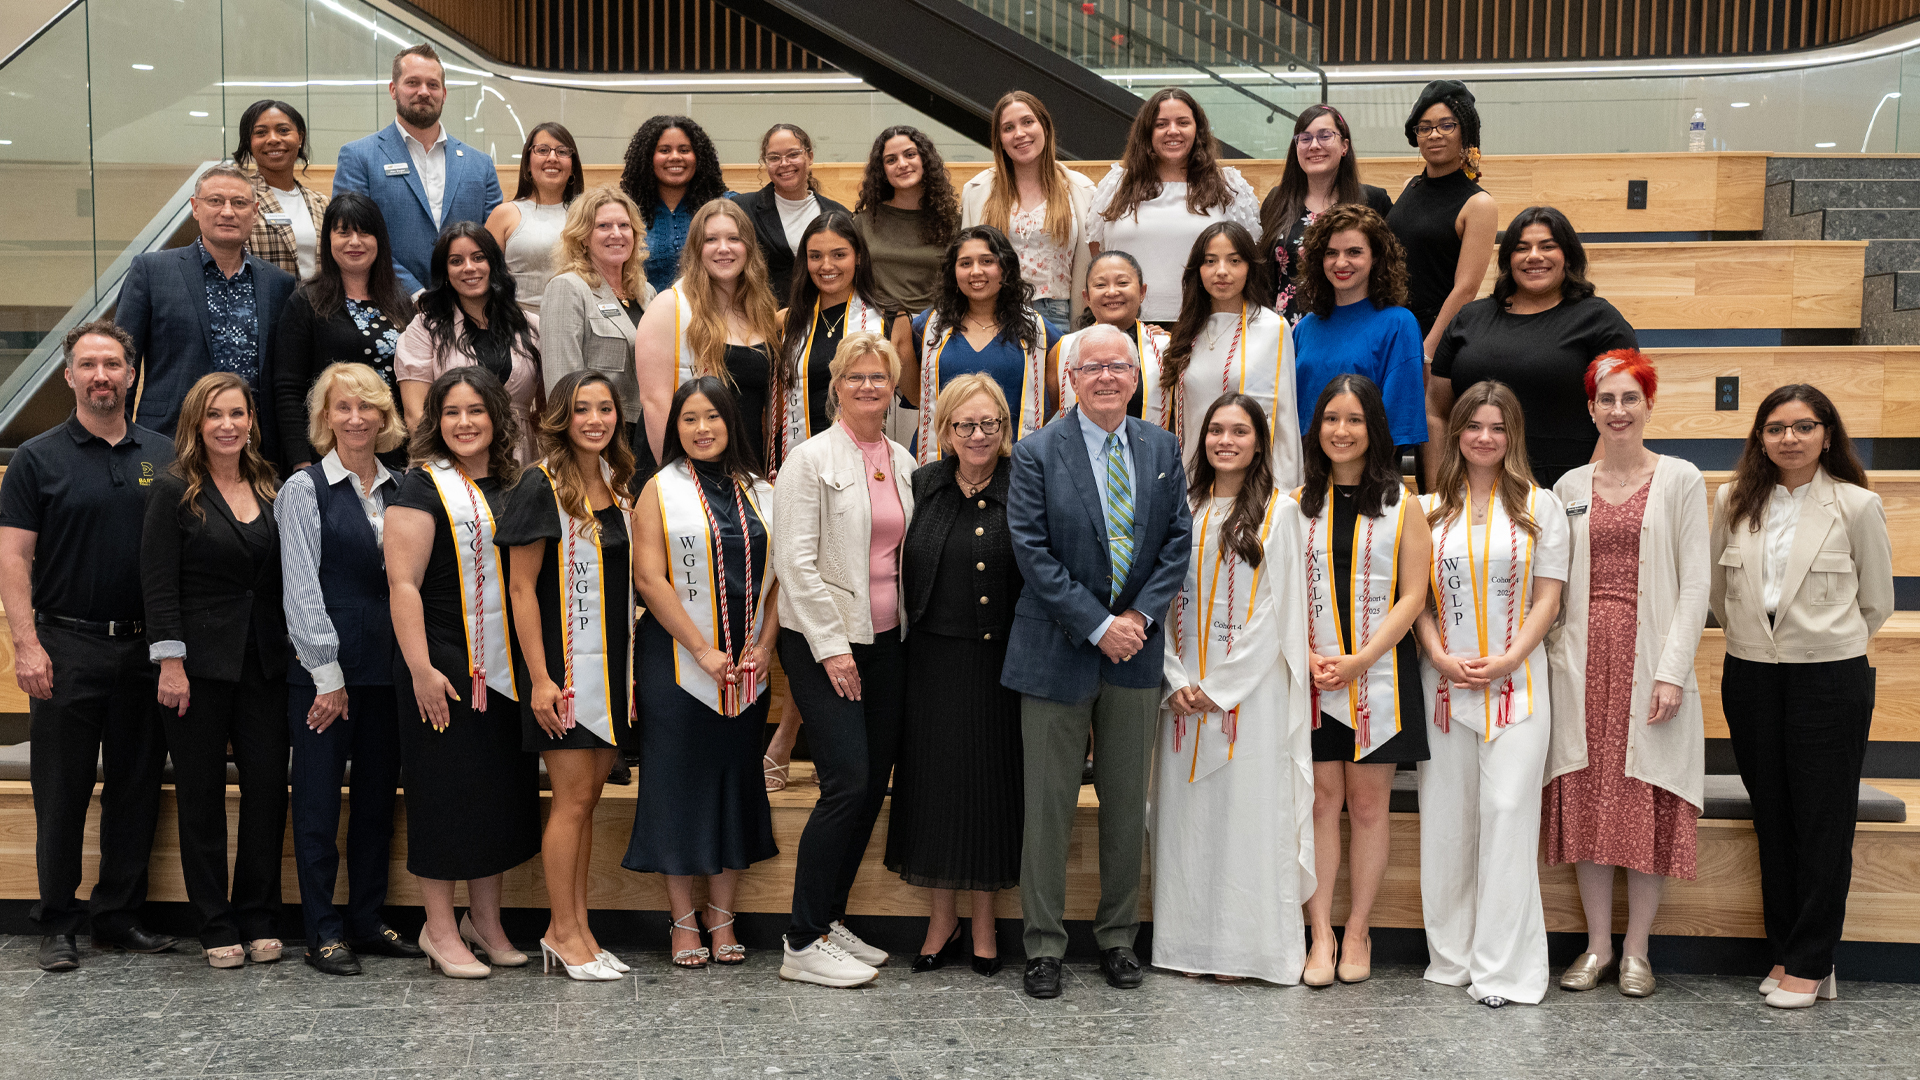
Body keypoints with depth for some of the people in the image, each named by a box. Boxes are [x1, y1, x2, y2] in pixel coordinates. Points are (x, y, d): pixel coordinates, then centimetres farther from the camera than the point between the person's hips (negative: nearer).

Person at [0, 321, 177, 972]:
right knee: (61, 792, 3)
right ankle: (57, 924, 14)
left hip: (147, 649, 3)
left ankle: (120, 915, 19)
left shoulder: (162, 455, 9)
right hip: (67, 648, -3)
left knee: (136, 787, 8)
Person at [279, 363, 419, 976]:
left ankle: (368, 920, 20)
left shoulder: (399, 490, 10)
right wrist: (328, 675, -11)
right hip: (322, 668, -4)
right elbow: (301, 588, -6)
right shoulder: (305, 489, -2)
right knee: (319, 799, 1)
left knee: (378, 794, 10)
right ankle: (323, 932, 10)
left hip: (387, 666, 5)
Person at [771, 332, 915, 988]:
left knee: (873, 786, 7)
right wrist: (831, 645, -15)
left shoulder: (902, 463, 13)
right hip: (825, 642, -7)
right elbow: (795, 559, -12)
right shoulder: (812, 459, -6)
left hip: (886, 639, 7)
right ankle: (803, 945, -4)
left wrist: (910, 628, 9)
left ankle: (830, 920, 20)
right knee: (847, 784, -13)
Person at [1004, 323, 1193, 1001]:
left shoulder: (1162, 450, 6)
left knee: (1128, 805, 12)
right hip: (1058, 654, -3)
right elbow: (1033, 553, -11)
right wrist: (1098, 626, -15)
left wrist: (1140, 615, -9)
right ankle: (1044, 945, 15)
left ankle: (1118, 937, 26)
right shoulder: (1037, 454, -6)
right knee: (1049, 808, 3)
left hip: (1135, 650, 4)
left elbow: (1178, 540, 5)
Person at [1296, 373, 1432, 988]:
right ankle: (1320, 935, 5)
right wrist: (1309, 657, -9)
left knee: (1368, 803, 3)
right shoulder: (1298, 503, 8)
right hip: (1313, 675, 1)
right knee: (1322, 799, 1)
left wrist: (1359, 661, -12)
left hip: (1379, 672, -1)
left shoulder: (1401, 504, 2)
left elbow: (1412, 596, -2)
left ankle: (1358, 931, 13)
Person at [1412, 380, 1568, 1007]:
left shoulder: (1540, 506, 5)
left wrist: (1506, 660, -10)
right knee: (1446, 816, 5)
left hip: (1516, 681, -2)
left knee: (1508, 812, -8)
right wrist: (1441, 657, -8)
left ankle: (1502, 967, -2)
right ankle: (1452, 956, 17)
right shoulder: (1430, 510, 10)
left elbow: (1548, 597, 1)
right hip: (1443, 681, 2)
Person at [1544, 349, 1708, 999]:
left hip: (1650, 656, -2)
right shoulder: (1569, 487, 10)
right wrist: (1552, 657, 0)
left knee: (1647, 802, 0)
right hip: (1582, 660, 3)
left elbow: (1695, 583, -2)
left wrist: (1673, 670, -11)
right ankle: (1597, 946, 15)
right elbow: (1552, 583, 11)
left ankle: (1636, 951, 12)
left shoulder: (1680, 480, 2)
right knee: (1586, 799, 4)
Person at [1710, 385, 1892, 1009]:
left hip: (1831, 678, -3)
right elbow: (1717, 589, 17)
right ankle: (1786, 952, 19)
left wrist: (1830, 646, 10)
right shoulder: (1733, 502, 4)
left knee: (1823, 822, 1)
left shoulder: (1857, 506, -4)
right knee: (1772, 817, 9)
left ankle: (1811, 964, 8)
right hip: (1751, 677, 3)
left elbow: (1877, 601, 4)